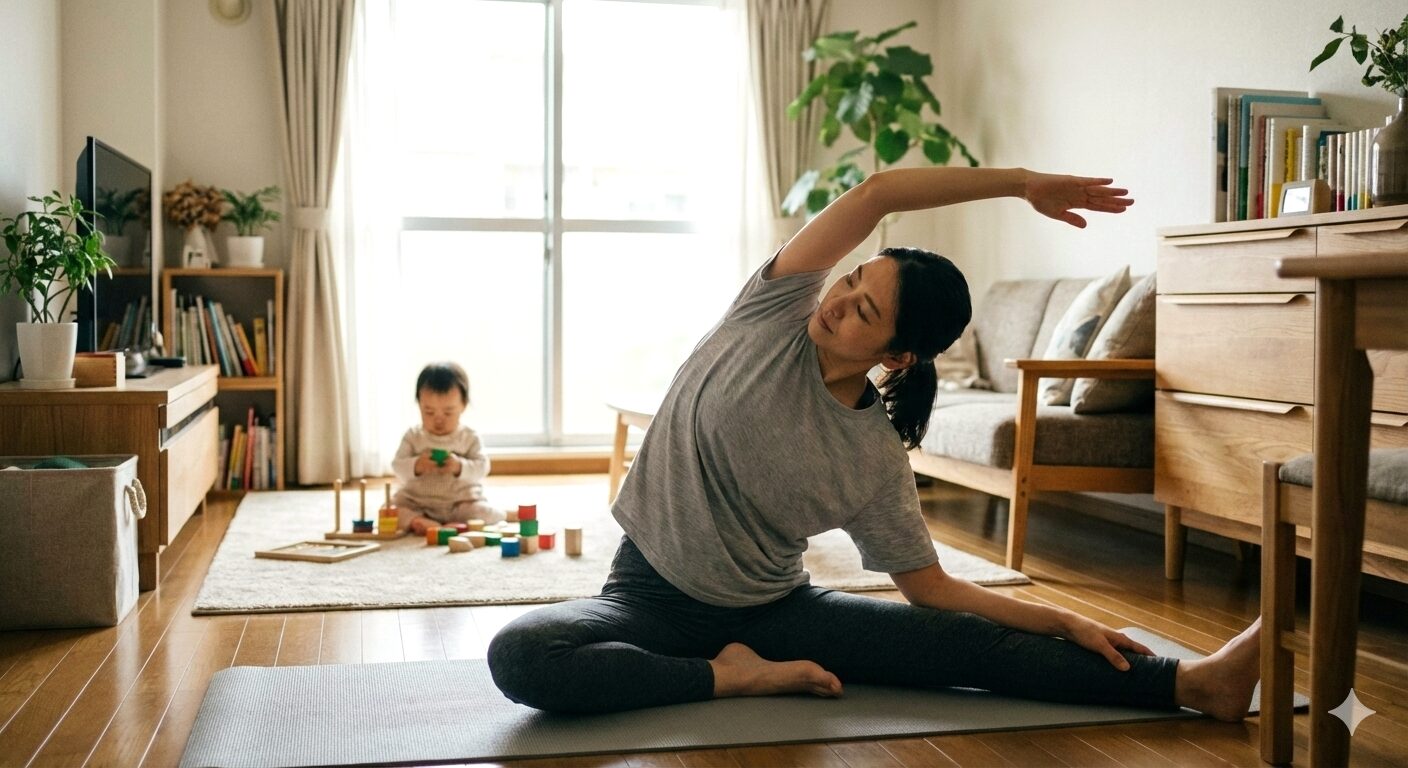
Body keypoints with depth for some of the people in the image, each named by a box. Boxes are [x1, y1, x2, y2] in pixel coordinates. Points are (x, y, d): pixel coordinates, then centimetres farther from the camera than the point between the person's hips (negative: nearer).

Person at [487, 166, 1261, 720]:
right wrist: (1022, 182, -18)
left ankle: (1193, 682, -12)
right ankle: (728, 677, -20)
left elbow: (930, 589, 0)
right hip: (652, 593, 0)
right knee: (520, 655, -33)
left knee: (970, 644, -16)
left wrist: (1060, 620, -10)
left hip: (774, 608, 1)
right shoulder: (773, 315, -13)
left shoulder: (877, 463, -11)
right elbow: (876, 192, -22)